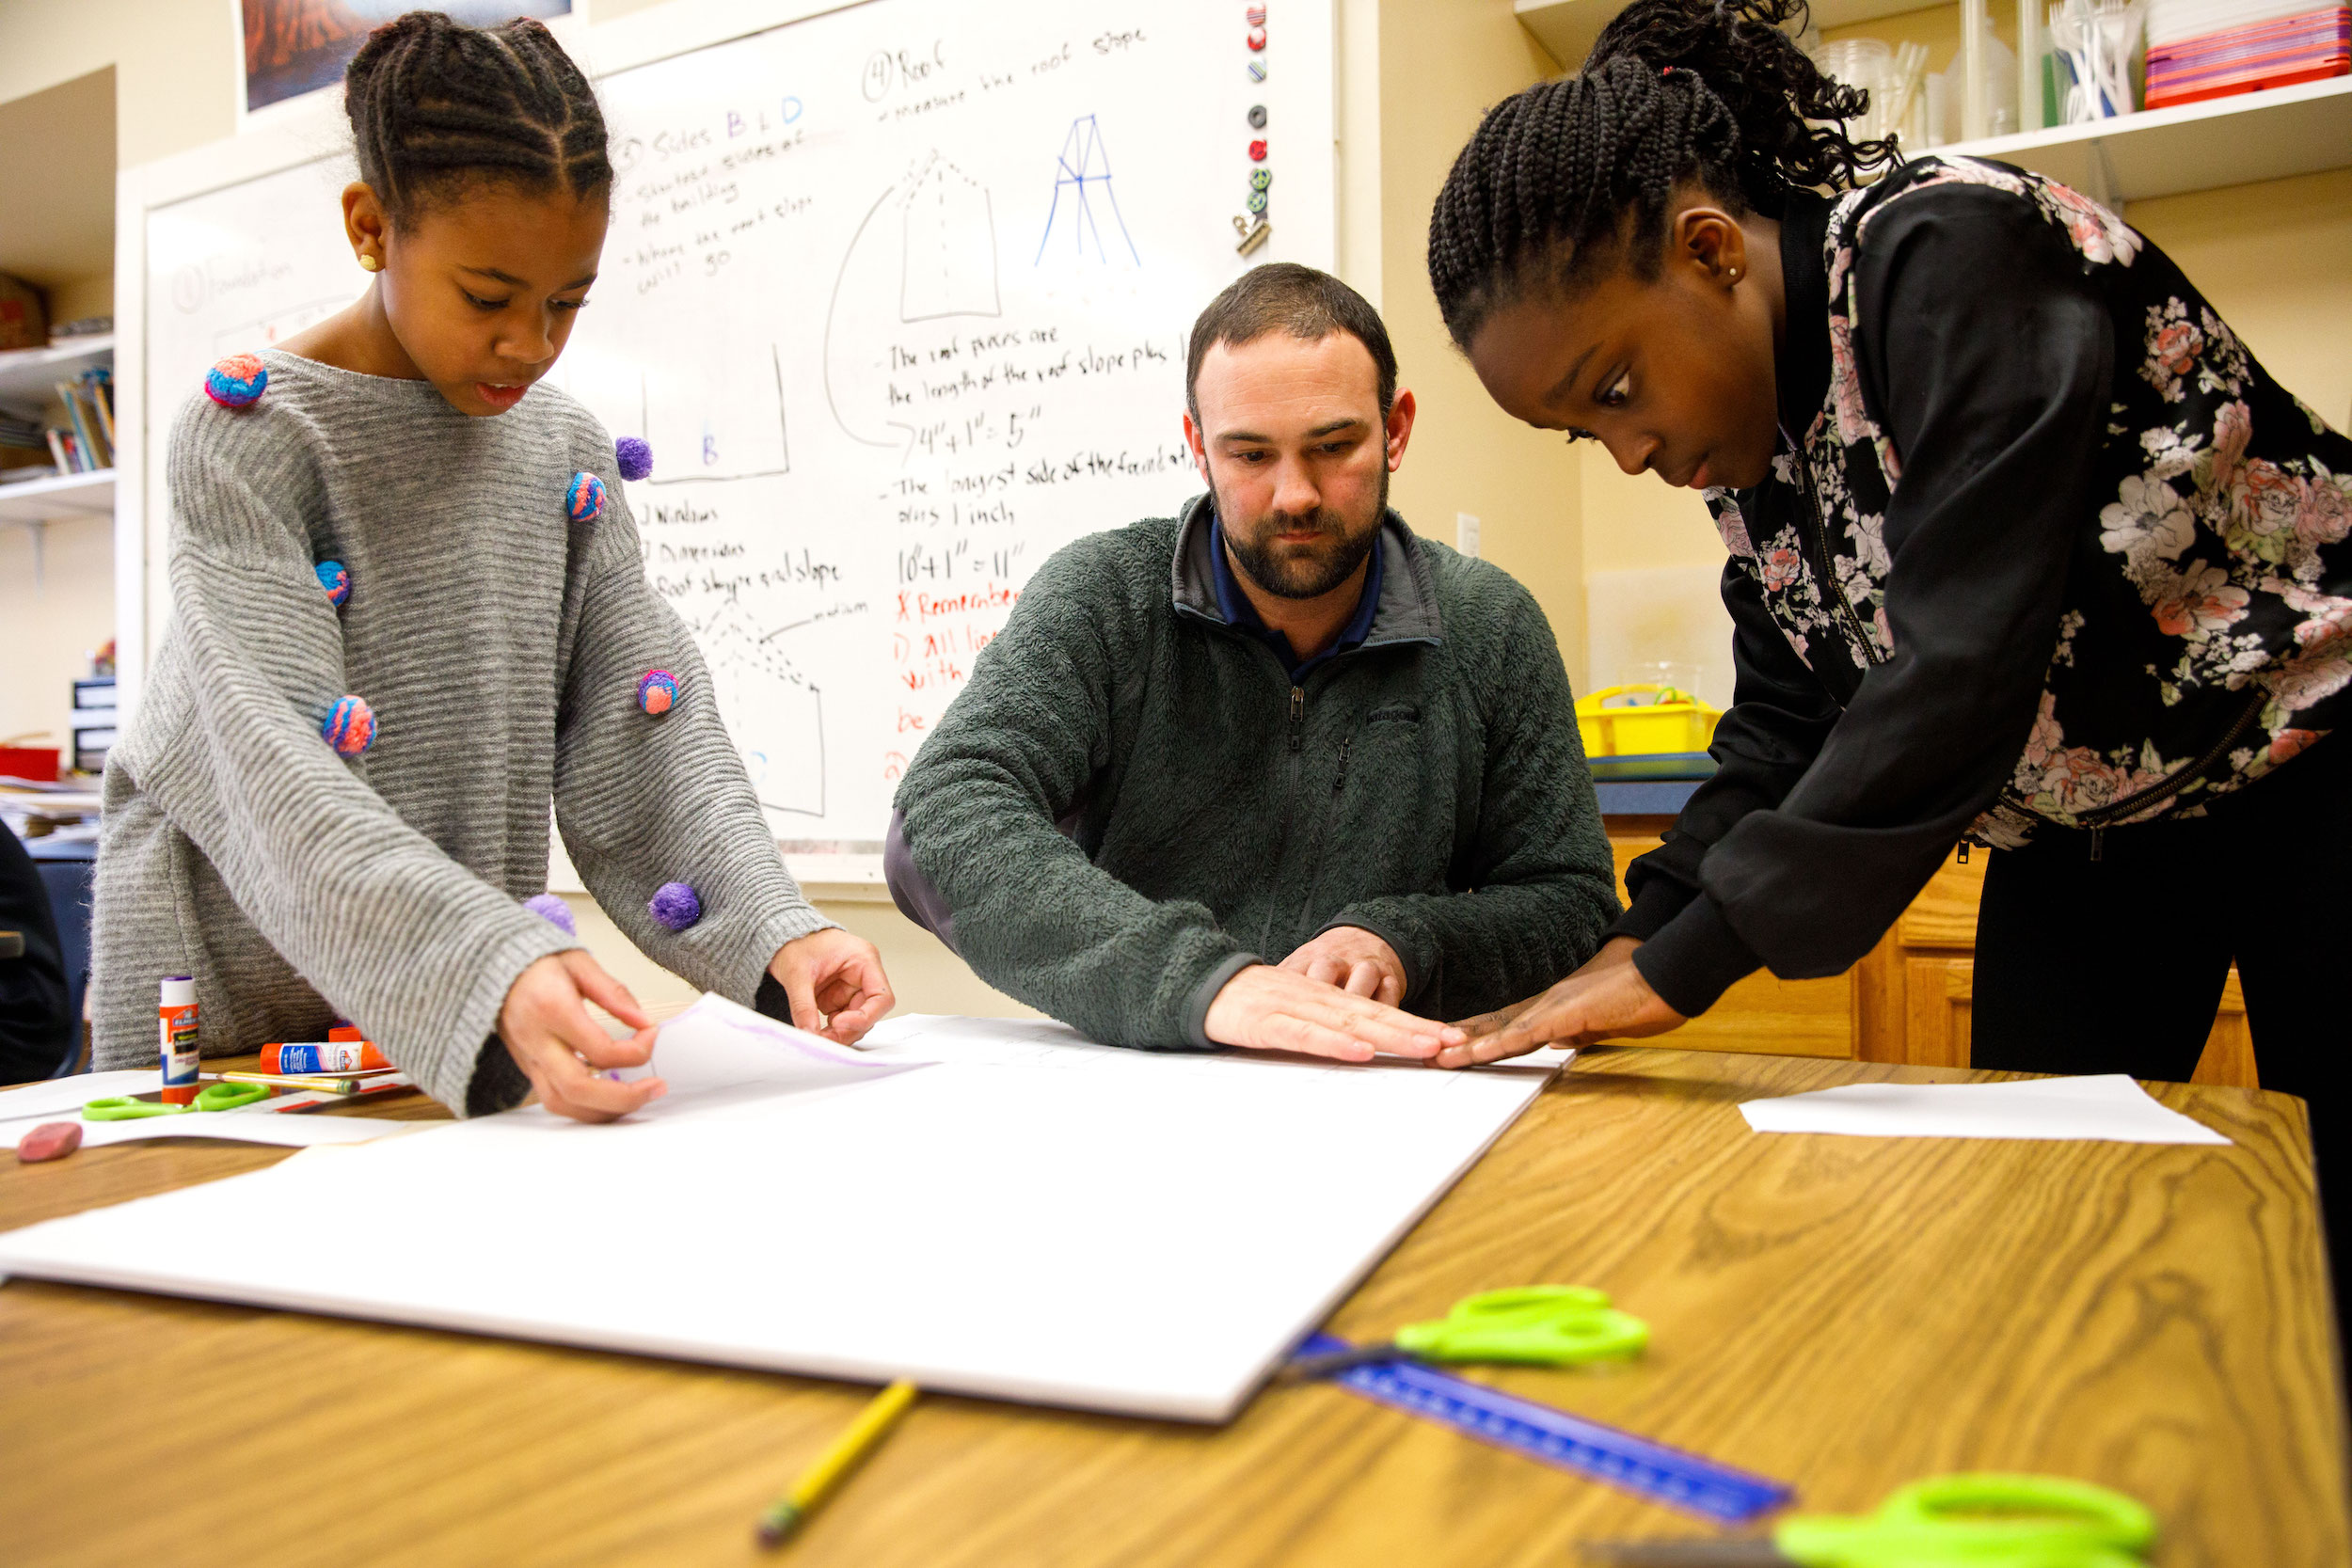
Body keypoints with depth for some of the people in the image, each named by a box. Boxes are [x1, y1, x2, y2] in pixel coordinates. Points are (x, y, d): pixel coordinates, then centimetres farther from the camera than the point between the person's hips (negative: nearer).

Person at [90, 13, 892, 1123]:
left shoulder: (566, 452, 0)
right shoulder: (252, 433, -14)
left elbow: (647, 731, -7)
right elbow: (278, 770, -26)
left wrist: (774, 930, -24)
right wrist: (494, 968, -43)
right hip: (232, 1022, -3)